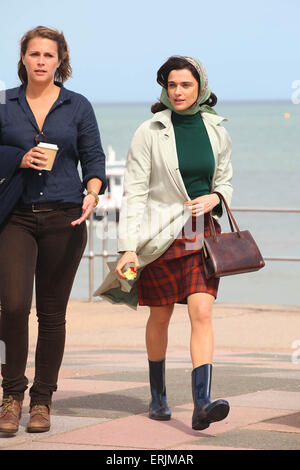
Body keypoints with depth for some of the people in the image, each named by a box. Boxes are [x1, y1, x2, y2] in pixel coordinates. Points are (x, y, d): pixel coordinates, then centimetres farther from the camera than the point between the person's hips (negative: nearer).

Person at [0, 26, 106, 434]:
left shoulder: (78, 106, 8)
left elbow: (94, 158, 8)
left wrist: (93, 193, -11)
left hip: (63, 217, 1)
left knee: (52, 312, 3)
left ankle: (42, 401, 14)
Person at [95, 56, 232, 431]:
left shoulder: (216, 131, 5)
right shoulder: (150, 132, -6)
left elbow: (225, 182, 17)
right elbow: (134, 192, -8)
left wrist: (214, 198, -7)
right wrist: (128, 248, -15)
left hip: (203, 232, 2)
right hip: (161, 233, -2)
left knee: (201, 313, -13)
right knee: (160, 317, 9)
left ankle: (201, 404, -21)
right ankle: (158, 396, 30)